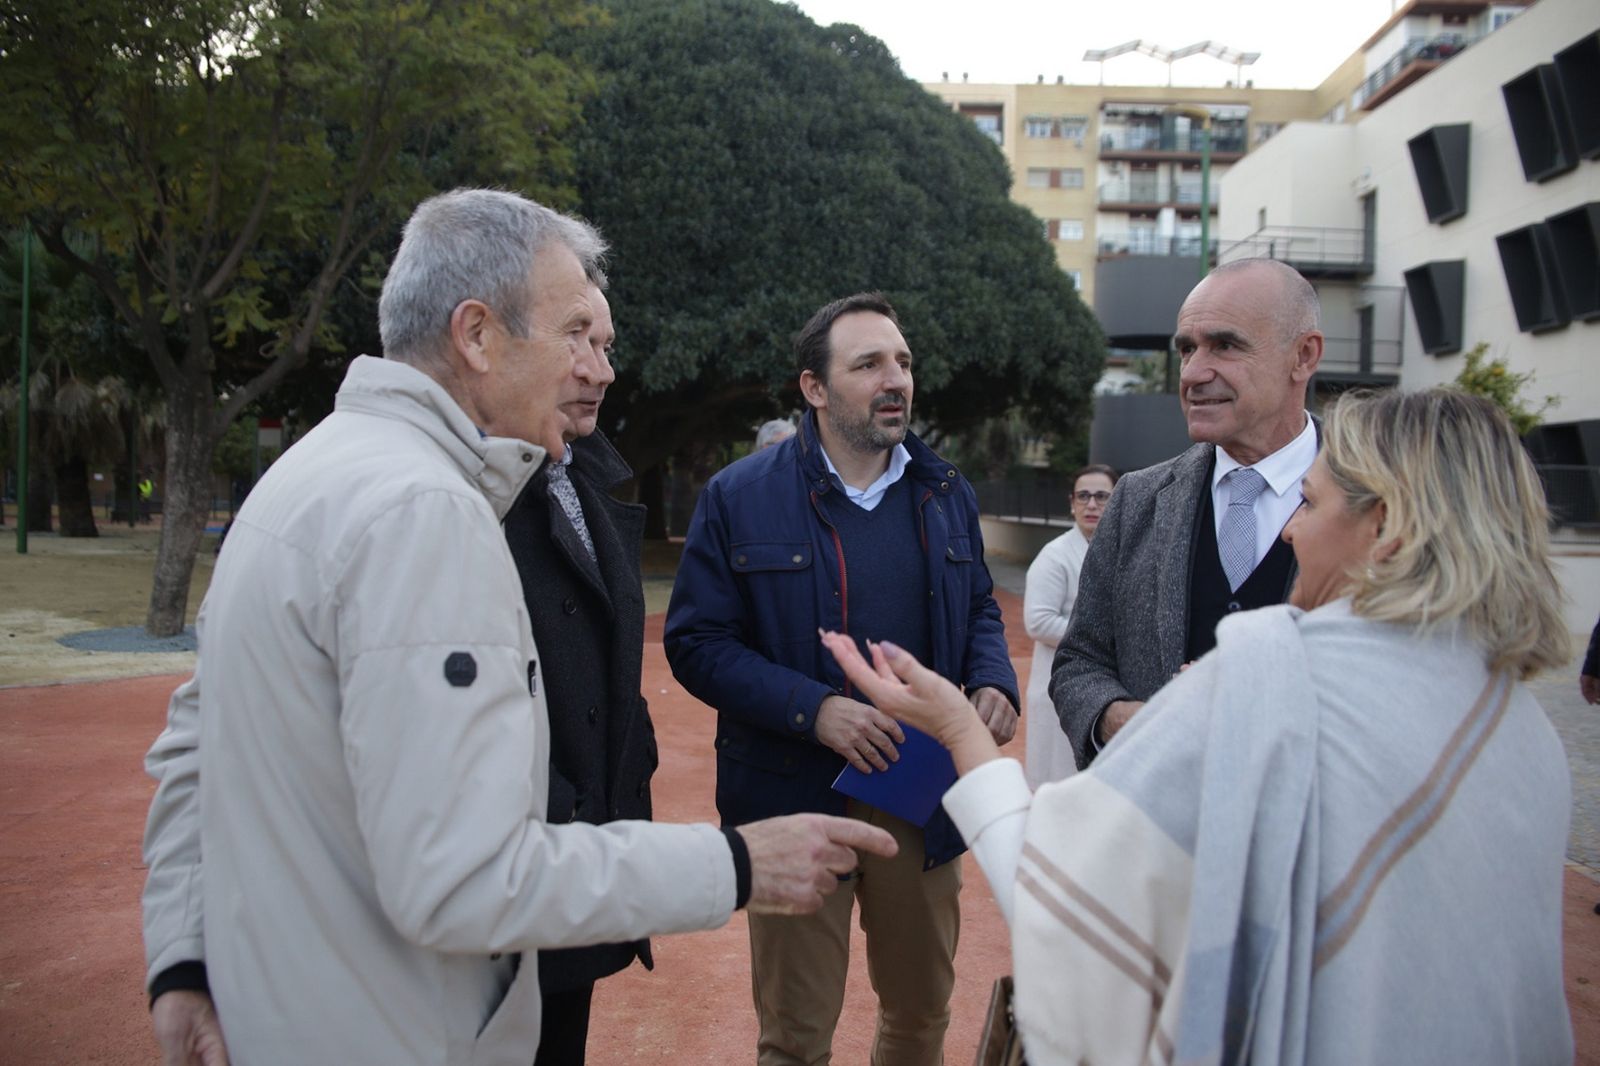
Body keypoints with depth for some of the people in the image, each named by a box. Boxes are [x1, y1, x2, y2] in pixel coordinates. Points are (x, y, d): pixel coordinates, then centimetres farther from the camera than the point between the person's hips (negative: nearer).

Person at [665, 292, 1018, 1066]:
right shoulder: (738, 498, -8)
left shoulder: (946, 493, 6)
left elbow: (979, 610, 16)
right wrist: (814, 709, -22)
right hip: (797, 800, -3)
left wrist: (994, 683, -7)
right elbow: (695, 642, -9)